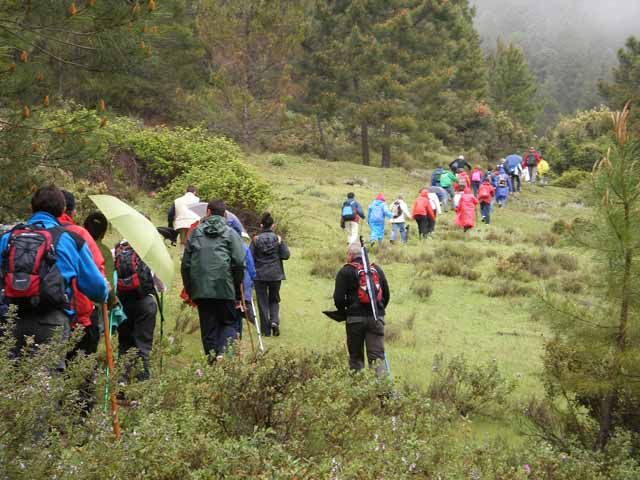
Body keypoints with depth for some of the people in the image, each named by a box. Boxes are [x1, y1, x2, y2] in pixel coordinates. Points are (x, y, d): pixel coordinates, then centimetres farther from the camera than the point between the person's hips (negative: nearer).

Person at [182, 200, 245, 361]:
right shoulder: (231, 233, 4)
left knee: (208, 326, 10)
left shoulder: (195, 232, 12)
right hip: (225, 288, -2)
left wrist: (189, 290, 16)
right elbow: (239, 263, -4)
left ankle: (211, 355, 4)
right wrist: (238, 288, 4)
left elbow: (186, 264, 11)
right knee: (229, 322, 7)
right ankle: (222, 351, -16)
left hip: (200, 289, 2)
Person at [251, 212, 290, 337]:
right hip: (275, 274, 1)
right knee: (274, 300, 17)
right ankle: (274, 321, -7)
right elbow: (286, 255, -4)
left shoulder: (256, 240, -6)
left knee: (262, 301, 6)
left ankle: (266, 329, 5)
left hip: (260, 275, -1)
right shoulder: (278, 239, -4)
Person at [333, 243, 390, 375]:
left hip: (355, 319, -3)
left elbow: (338, 297, -7)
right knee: (377, 354, -1)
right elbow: (386, 294, 17)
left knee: (356, 356, 8)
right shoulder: (377, 269, 13)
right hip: (377, 317, 3)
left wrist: (343, 312, 10)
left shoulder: (346, 272, -1)